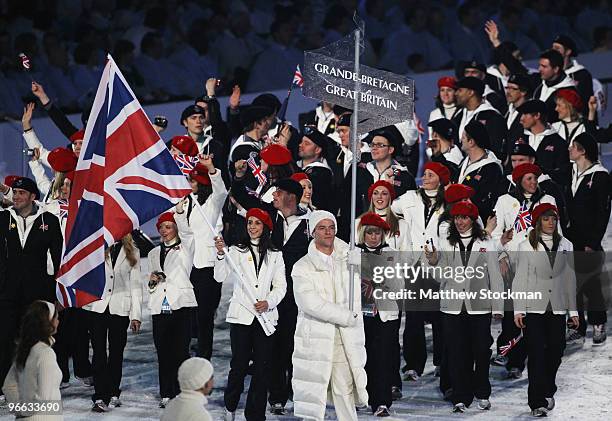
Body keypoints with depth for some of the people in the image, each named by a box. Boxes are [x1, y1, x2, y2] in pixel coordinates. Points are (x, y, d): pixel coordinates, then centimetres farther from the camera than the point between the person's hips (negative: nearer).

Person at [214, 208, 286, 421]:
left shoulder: (275, 255, 11)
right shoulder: (237, 251, 6)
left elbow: (280, 285, 8)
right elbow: (220, 277, -5)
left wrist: (268, 302, -10)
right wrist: (220, 254, -21)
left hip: (266, 316, 2)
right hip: (241, 315, -1)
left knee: (262, 367, -1)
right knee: (239, 365, -3)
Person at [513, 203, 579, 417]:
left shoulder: (565, 246, 9)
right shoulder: (526, 246, 0)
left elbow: (570, 279, 11)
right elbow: (520, 279, -1)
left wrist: (573, 310, 9)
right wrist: (518, 310, -6)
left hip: (557, 308, 3)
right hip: (534, 308, -3)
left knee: (555, 351, 5)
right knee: (536, 354, -5)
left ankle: (548, 392, 27)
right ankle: (538, 402, -3)